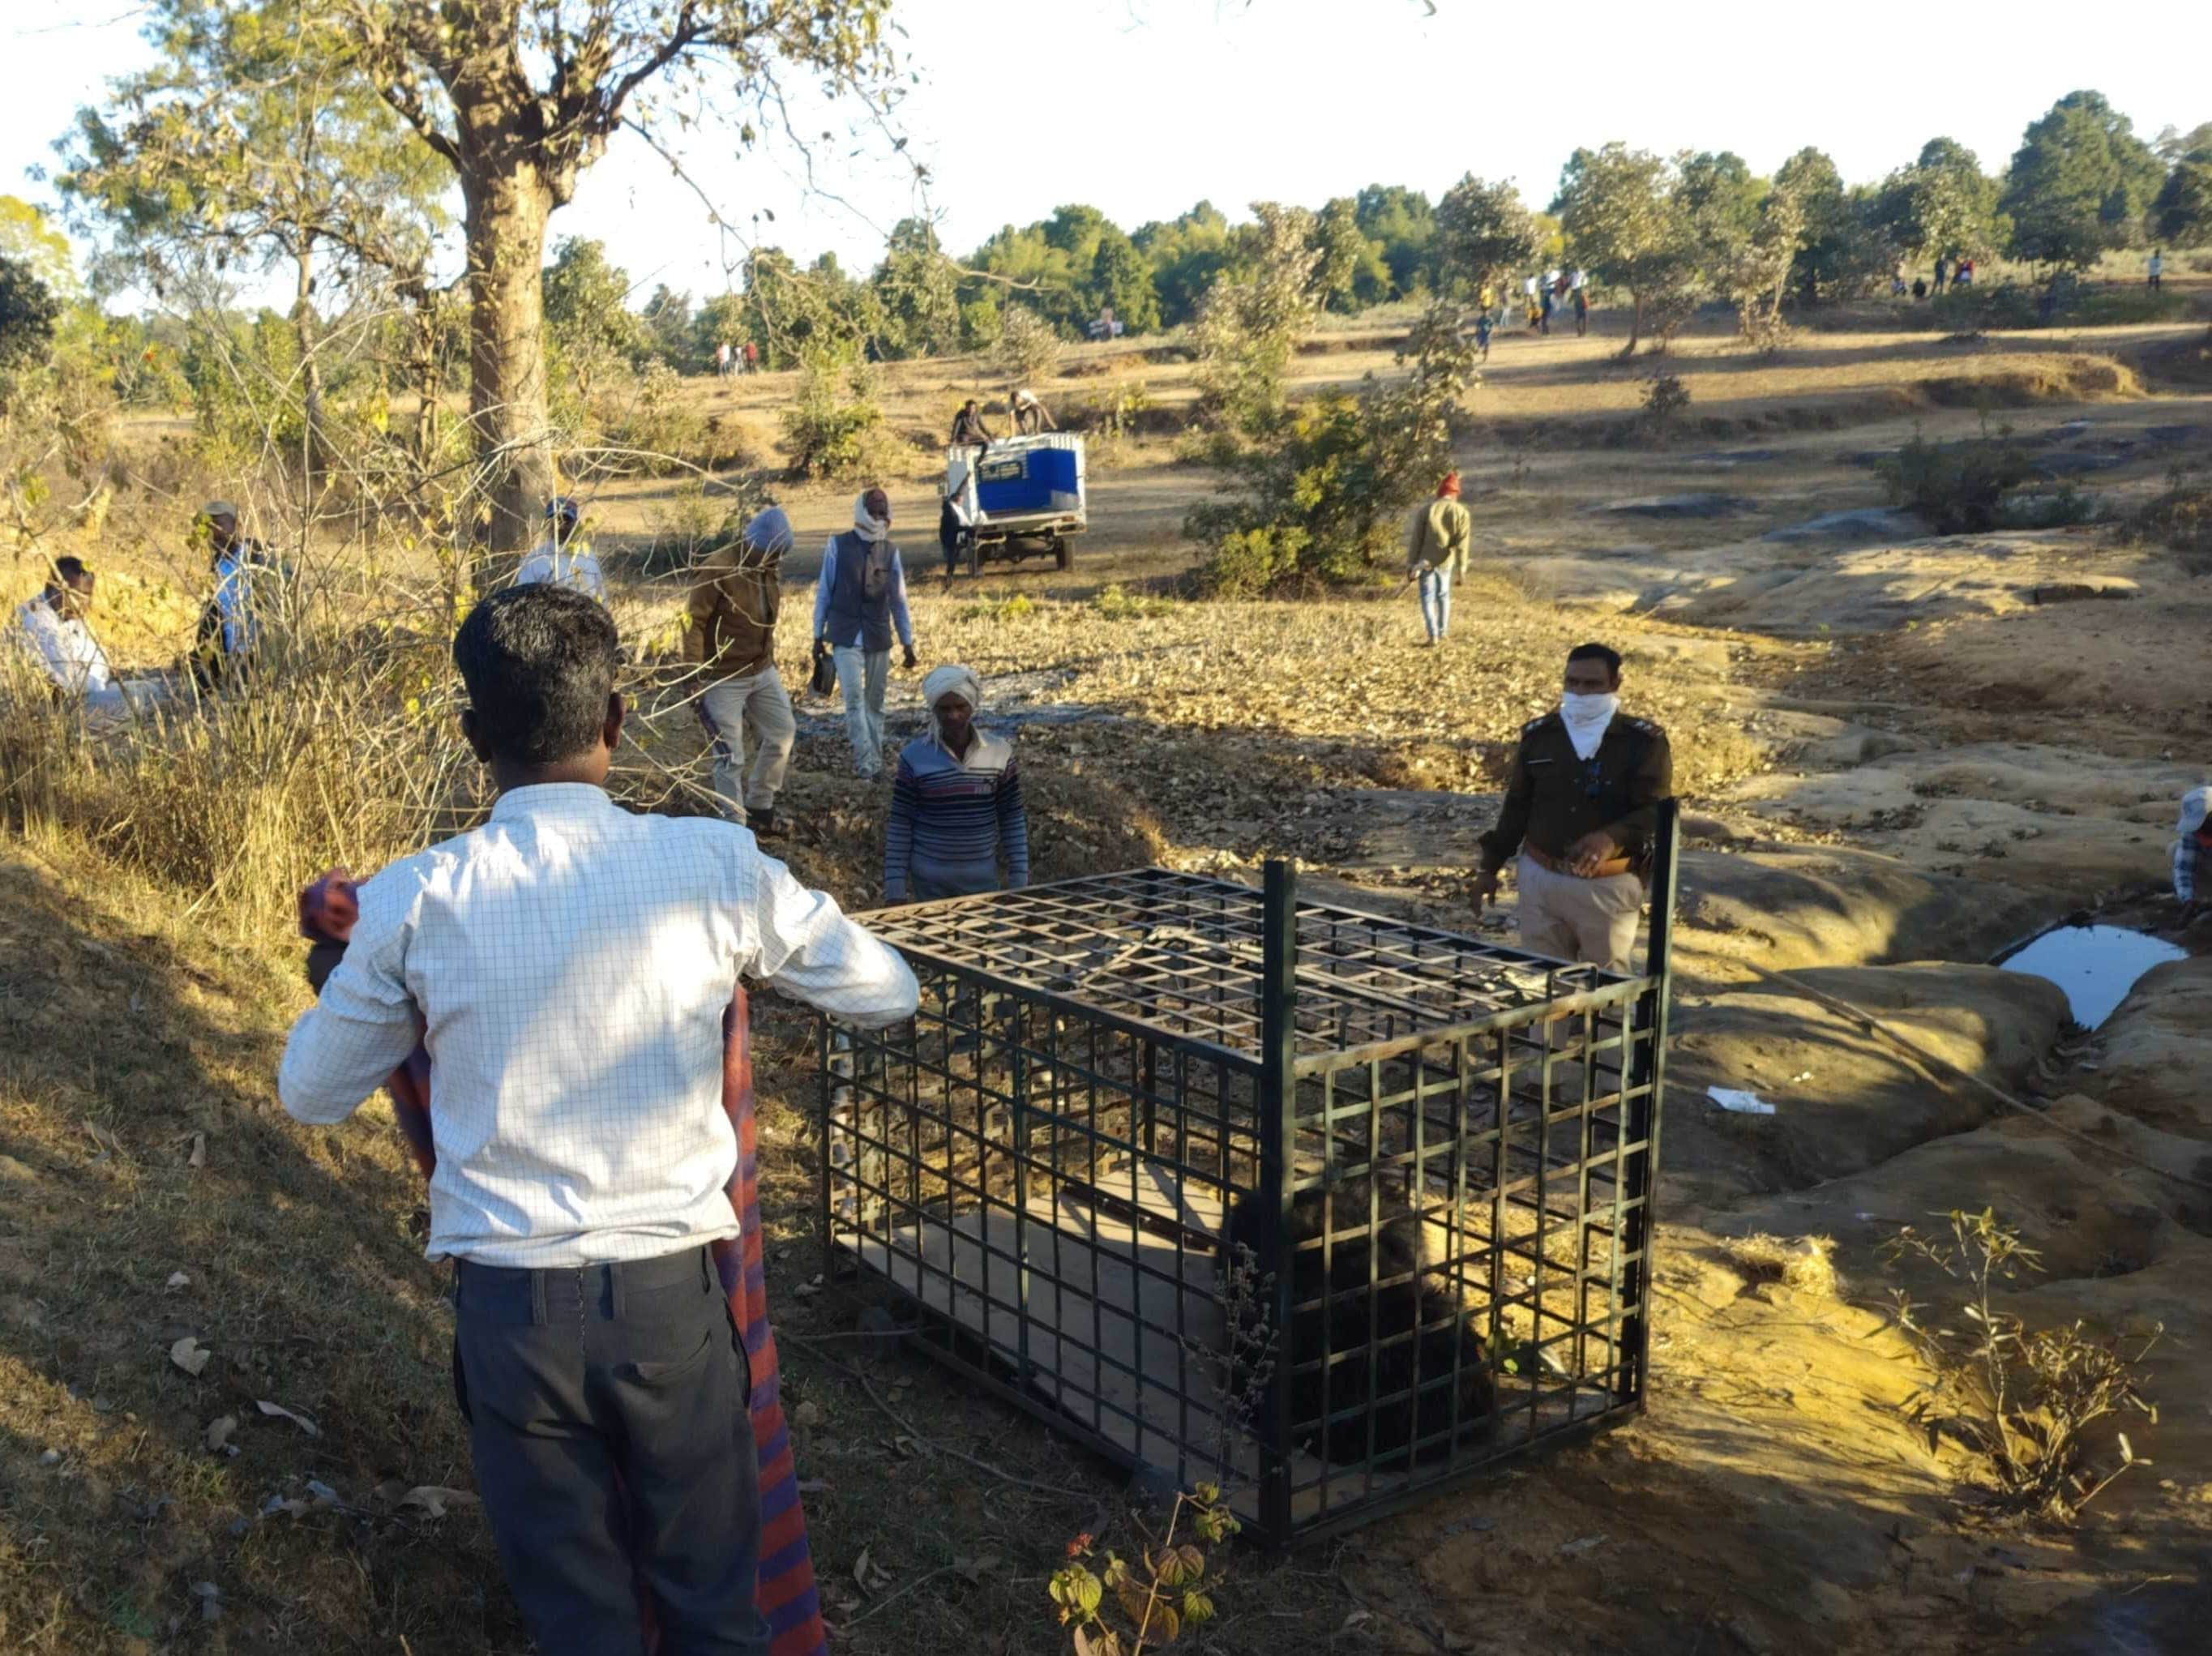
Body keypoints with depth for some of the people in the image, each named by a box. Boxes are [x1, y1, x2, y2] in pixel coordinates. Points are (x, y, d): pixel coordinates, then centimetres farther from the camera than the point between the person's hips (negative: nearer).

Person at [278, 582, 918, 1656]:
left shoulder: (412, 903, -8)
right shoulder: (715, 866, -10)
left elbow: (311, 1096, 8)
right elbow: (888, 995, 4)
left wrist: (336, 988, 28)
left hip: (511, 1305, 0)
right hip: (671, 1288, 0)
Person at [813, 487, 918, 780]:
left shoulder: (890, 551, 4)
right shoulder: (838, 546, -2)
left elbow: (898, 600, 8)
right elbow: (824, 592, 3)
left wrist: (908, 644, 9)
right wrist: (819, 635, 3)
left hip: (879, 639, 2)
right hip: (846, 637, -2)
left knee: (875, 701, 6)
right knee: (854, 697, -14)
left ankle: (873, 761, 15)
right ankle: (866, 760, -15)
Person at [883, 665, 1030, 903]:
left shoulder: (999, 753, -2)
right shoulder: (914, 757, -7)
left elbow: (1013, 819, 4)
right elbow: (900, 825, -3)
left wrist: (1019, 877, 1)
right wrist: (895, 888, -6)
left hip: (983, 878, 1)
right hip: (929, 880, -1)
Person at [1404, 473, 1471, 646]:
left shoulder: (1426, 510, -4)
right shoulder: (1462, 513, -3)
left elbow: (1416, 540, -4)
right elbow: (1462, 543, -11)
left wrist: (1410, 565, -1)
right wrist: (1461, 568, -13)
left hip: (1425, 561, -1)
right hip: (1445, 562, 1)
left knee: (1428, 598, 1)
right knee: (1443, 595, 20)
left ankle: (1433, 635, -12)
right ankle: (1443, 632, 26)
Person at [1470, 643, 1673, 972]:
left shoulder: (1644, 742, -6)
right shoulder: (1538, 735, 5)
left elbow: (1657, 812, -12)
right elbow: (1517, 806, 14)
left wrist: (1612, 838, -31)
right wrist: (1490, 866, 13)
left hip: (1607, 887, -3)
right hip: (1541, 879, 3)